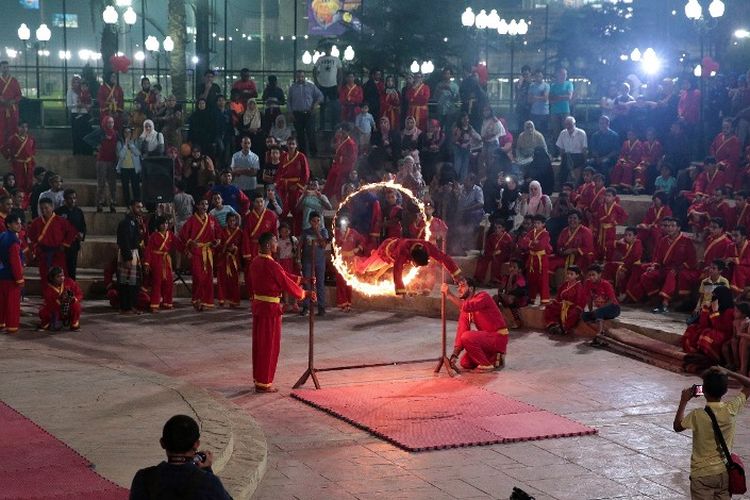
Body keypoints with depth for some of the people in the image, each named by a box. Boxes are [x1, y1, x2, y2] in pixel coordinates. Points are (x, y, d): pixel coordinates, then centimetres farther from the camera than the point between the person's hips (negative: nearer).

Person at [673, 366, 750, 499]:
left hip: (702, 474, -4)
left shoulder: (698, 415, -22)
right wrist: (727, 373, 3)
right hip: (725, 472, 4)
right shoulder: (731, 409, -12)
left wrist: (684, 401, 3)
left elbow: (677, 426, -1)